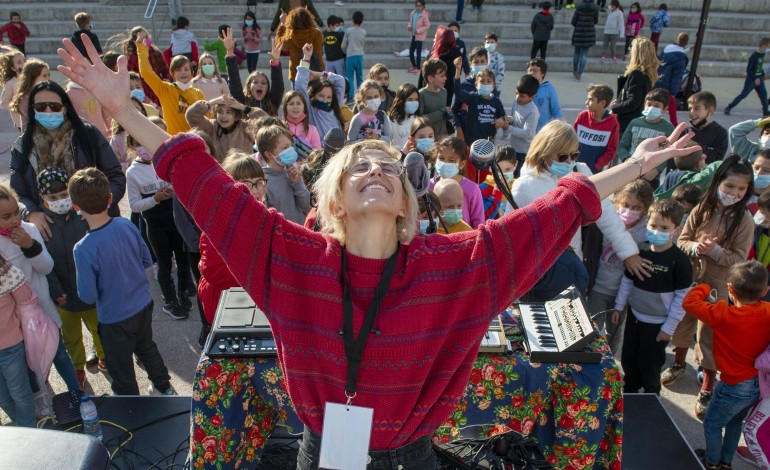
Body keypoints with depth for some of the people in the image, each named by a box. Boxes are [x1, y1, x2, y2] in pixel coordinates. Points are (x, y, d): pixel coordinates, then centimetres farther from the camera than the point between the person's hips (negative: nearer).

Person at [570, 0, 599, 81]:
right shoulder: (595, 8, -5)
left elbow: (573, 21, -3)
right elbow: (596, 21, 1)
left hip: (578, 32, 0)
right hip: (589, 33, 0)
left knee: (577, 52, 14)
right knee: (584, 53, 3)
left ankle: (575, 71, 24)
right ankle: (579, 73, -5)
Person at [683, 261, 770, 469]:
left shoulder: (723, 315, -28)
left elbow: (689, 302, -18)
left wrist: (704, 287, -3)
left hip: (735, 387, -6)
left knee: (712, 424, 20)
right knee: (735, 421, 29)